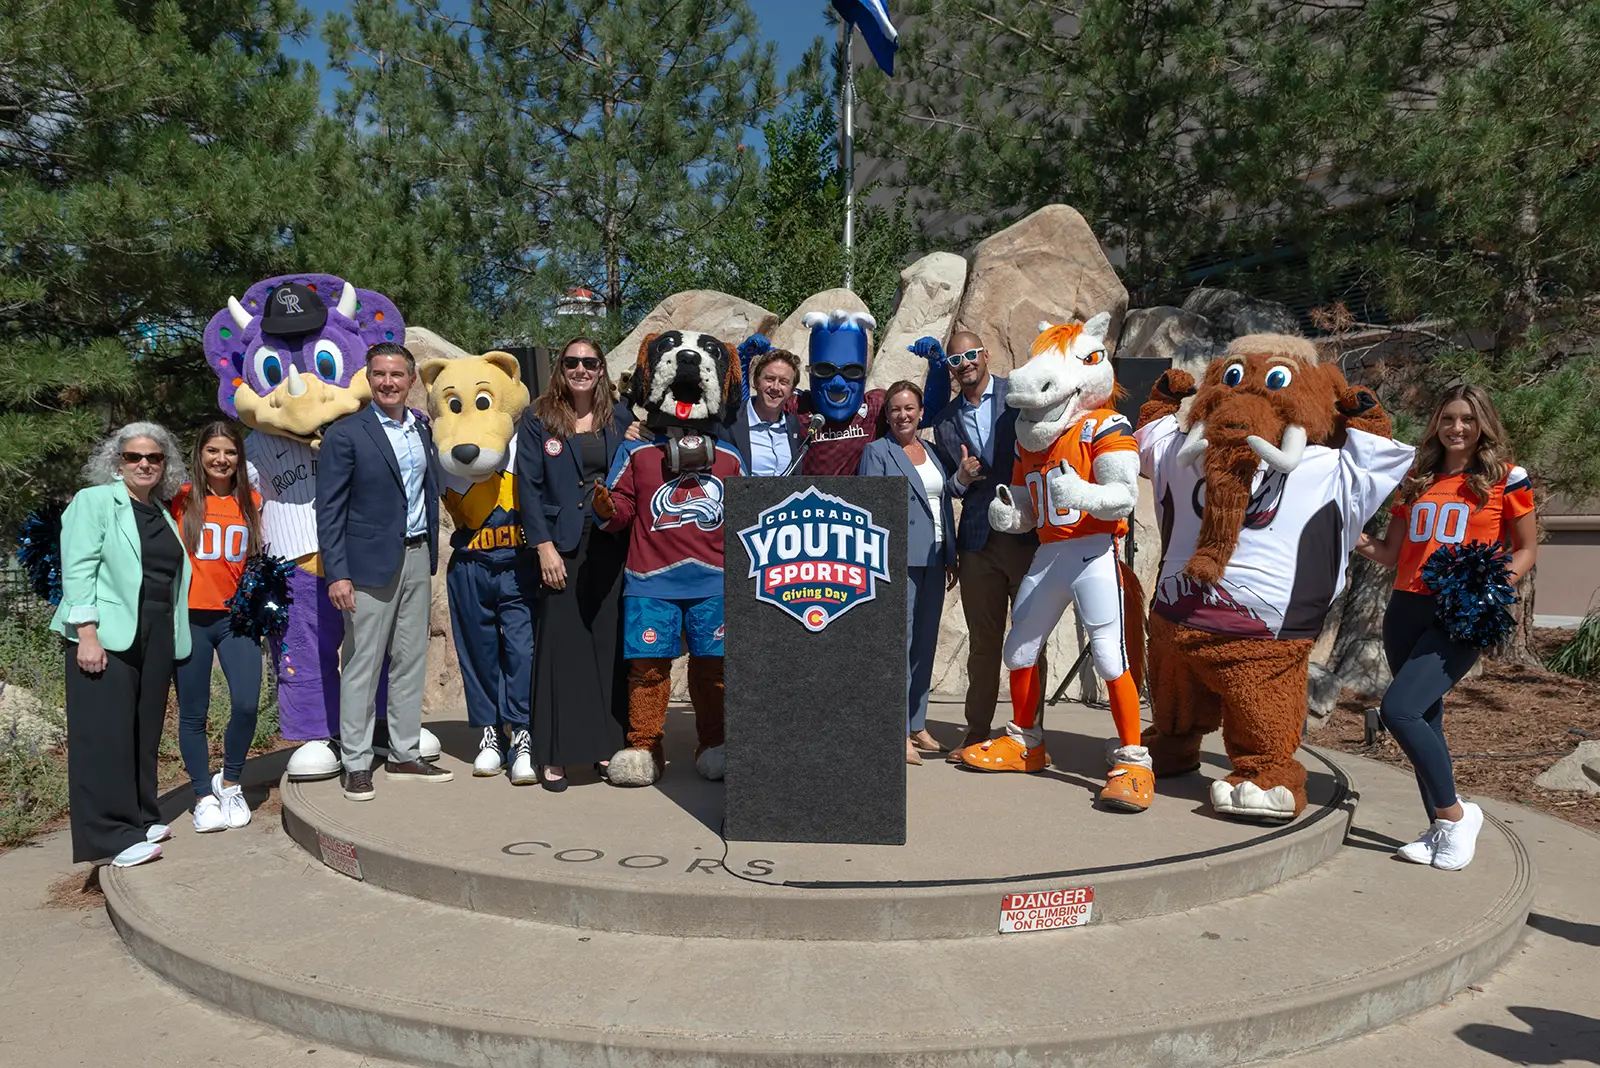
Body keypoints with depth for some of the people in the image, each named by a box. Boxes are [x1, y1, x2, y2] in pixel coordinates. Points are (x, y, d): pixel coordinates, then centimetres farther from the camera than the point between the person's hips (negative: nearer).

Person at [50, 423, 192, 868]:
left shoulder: (164, 517, 20)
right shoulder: (94, 502, 2)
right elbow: (78, 568, -7)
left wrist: (174, 641, 11)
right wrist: (87, 634, -17)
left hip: (156, 642, 6)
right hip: (107, 638, -6)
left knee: (144, 733, 8)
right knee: (105, 734, -6)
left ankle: (140, 819, 17)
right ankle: (111, 836, -4)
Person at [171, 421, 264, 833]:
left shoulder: (252, 502, 7)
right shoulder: (181, 500, 2)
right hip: (189, 618, -1)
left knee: (247, 704, -10)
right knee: (193, 713, 6)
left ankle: (230, 783, 14)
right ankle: (204, 796, 21)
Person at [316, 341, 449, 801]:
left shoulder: (423, 430, 10)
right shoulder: (346, 434, -7)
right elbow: (329, 510, -9)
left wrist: (431, 555, 12)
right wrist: (337, 574, -15)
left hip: (417, 559, 6)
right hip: (371, 563, -6)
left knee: (411, 662, 11)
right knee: (361, 666, 0)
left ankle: (404, 756, 21)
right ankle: (355, 764, 10)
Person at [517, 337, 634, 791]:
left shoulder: (620, 417, 11)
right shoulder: (538, 419, 3)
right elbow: (529, 486, -2)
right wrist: (544, 547, -9)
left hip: (612, 546, 3)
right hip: (563, 546, -3)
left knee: (611, 642, 6)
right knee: (561, 645, -1)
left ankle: (606, 743, 18)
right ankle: (554, 754, 6)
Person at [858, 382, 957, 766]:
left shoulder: (931, 453, 18)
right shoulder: (876, 452, 0)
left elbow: (945, 505, 19)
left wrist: (951, 558, 15)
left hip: (933, 561, 7)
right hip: (898, 561, -6)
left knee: (925, 645, 10)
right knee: (898, 643, -8)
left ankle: (918, 725, 20)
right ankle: (898, 732, -4)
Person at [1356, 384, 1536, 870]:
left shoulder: (1505, 478, 1)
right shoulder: (1417, 478, 14)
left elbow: (1527, 549, 6)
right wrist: (1360, 542, -5)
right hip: (1407, 610, 6)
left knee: (1398, 710, -19)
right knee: (1424, 720, 10)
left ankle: (1454, 813, -1)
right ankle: (1440, 828, 21)